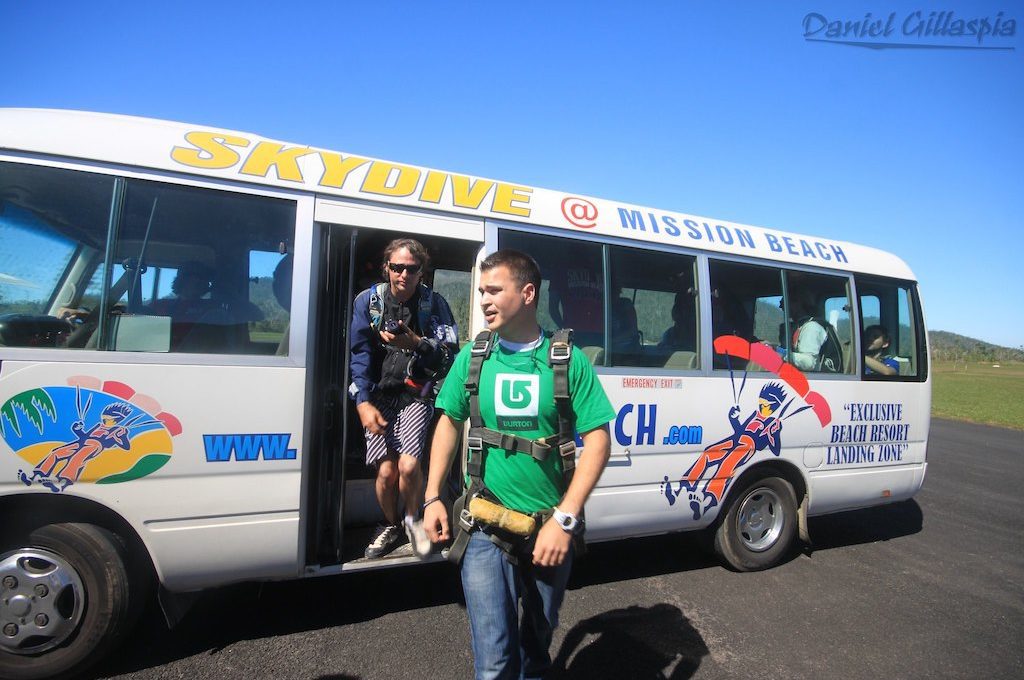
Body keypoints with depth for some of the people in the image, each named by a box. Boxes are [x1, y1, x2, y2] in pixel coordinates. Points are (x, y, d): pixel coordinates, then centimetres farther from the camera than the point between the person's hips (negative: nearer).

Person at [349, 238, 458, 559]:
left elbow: (450, 355, -6)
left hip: (415, 395, -1)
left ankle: (412, 520, 14)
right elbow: (359, 355, -3)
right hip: (377, 396, 1)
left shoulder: (434, 304, -2)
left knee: (408, 465, -17)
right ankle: (391, 526, 23)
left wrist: (417, 344, -24)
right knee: (386, 471, -7)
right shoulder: (368, 300, 0)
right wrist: (363, 403, -12)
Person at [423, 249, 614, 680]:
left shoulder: (568, 359, -9)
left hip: (549, 529, 0)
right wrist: (433, 497, 2)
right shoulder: (472, 357, -1)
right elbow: (449, 423, 9)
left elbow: (597, 442, -10)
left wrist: (564, 519, -16)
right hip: (486, 530, 0)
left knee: (539, 634, 24)